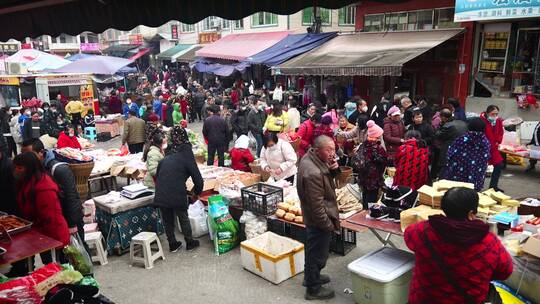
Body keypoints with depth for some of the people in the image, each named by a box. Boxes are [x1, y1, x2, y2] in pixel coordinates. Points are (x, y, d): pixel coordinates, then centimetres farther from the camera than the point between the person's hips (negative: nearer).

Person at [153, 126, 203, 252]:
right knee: (183, 218, 15)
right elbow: (198, 179, 1)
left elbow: (157, 176, 21)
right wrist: (197, 192, 19)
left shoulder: (165, 159, 18)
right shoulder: (187, 158, 3)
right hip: (177, 195, -4)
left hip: (161, 195, 4)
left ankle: (173, 244, 29)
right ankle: (190, 243, 27)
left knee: (167, 220, 19)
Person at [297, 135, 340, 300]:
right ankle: (313, 289, 28)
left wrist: (334, 169, -11)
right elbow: (317, 205, -28)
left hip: (312, 218, 10)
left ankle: (311, 276, 48)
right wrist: (328, 224, -16)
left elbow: (328, 178, 10)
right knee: (318, 254, 9)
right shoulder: (313, 173, -33)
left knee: (313, 250, 27)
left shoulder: (310, 158, -3)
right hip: (319, 220, -10)